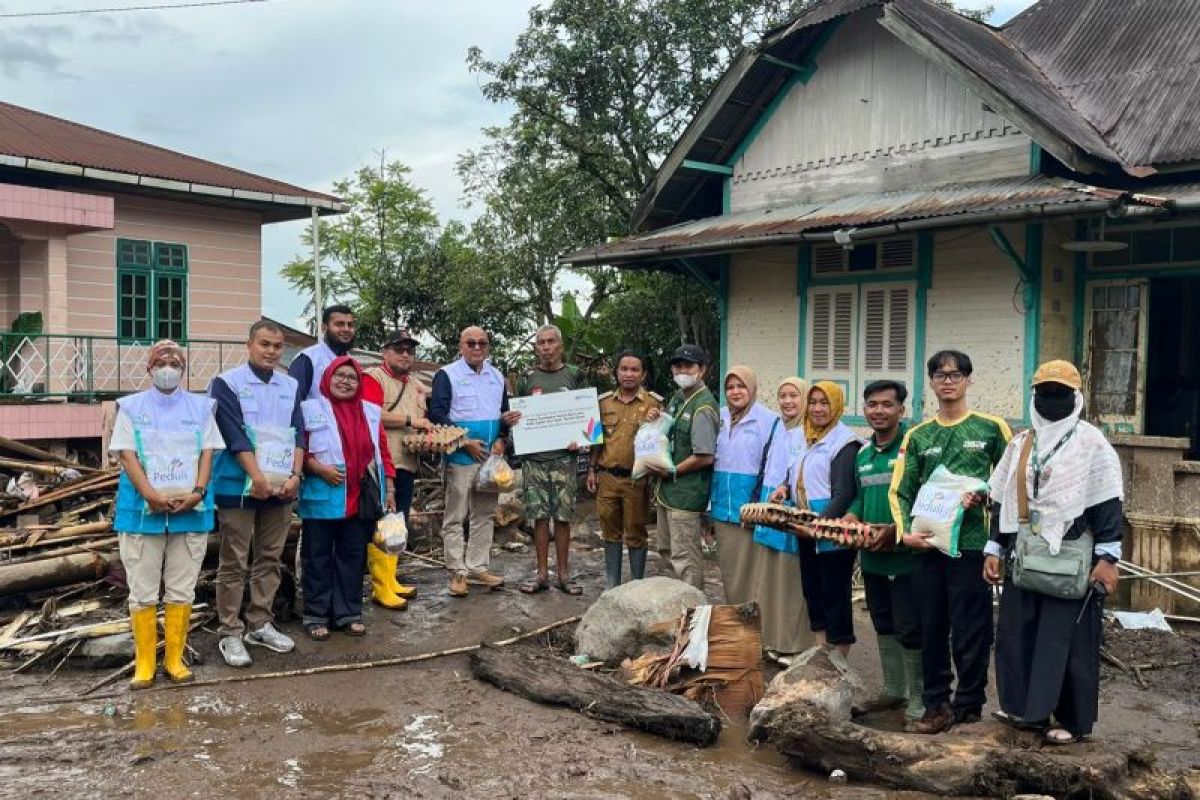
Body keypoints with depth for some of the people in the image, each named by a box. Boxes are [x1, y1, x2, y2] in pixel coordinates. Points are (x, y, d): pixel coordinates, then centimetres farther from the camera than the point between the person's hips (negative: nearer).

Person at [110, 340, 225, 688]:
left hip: (191, 511, 1)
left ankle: (175, 659, 14)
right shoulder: (131, 406, 7)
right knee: (143, 592, 2)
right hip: (142, 510, -1)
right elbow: (127, 455, -3)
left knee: (181, 591, 5)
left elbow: (207, 452, 4)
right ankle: (144, 662, 10)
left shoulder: (201, 406, 11)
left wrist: (198, 492, -12)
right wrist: (151, 495, -17)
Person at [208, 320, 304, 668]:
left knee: (270, 559, 10)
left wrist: (295, 474, -8)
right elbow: (235, 434, -12)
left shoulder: (291, 386, 11)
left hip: (281, 486, 5)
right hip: (240, 485, -5)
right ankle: (230, 633, 7)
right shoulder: (226, 383, -4)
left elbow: (298, 433, 6)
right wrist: (258, 477, -19)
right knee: (234, 563, 1)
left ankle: (260, 624, 21)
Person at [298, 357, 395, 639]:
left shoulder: (371, 412, 11)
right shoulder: (310, 409, -1)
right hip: (322, 499, -3)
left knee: (353, 556, 11)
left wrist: (389, 489, 9)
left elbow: (382, 453, 12)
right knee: (318, 558, 5)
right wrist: (318, 468, -17)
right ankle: (316, 615, 14)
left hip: (360, 500, 4)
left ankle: (349, 613, 20)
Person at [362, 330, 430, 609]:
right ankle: (381, 587, -1)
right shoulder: (373, 377, -4)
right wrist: (409, 421, -14)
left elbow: (423, 421, 26)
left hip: (407, 464, 8)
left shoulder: (418, 386, 20)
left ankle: (390, 580, 21)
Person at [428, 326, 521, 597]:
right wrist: (465, 443, -14)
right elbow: (437, 414, -10)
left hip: (491, 457, 6)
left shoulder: (497, 377, 14)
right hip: (460, 458, -5)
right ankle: (458, 572, 4)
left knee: (484, 516, 9)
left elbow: (505, 414, 21)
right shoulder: (447, 375, -3)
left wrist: (501, 440, 2)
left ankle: (477, 567, 17)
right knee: (455, 517, -2)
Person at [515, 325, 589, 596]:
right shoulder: (527, 377, 10)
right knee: (540, 515, 2)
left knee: (563, 516, 1)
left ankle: (563, 574, 10)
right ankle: (542, 574, 11)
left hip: (564, 455, -1)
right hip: (534, 455, 1)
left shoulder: (575, 376, 7)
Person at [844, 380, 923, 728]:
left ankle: (918, 700, 12)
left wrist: (896, 530, -23)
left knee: (909, 630, -1)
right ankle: (893, 690, 32)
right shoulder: (863, 456, 12)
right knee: (883, 626, 18)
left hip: (906, 556, -8)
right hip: (871, 557, 8)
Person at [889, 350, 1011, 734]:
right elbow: (900, 491, 10)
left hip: (972, 543, -3)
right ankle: (936, 704, 20)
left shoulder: (992, 428, 3)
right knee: (931, 628, 9)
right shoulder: (918, 436, 11)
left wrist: (984, 496, -11)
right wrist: (905, 531, -5)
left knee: (970, 630, 1)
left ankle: (968, 705, 15)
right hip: (927, 545, 3)